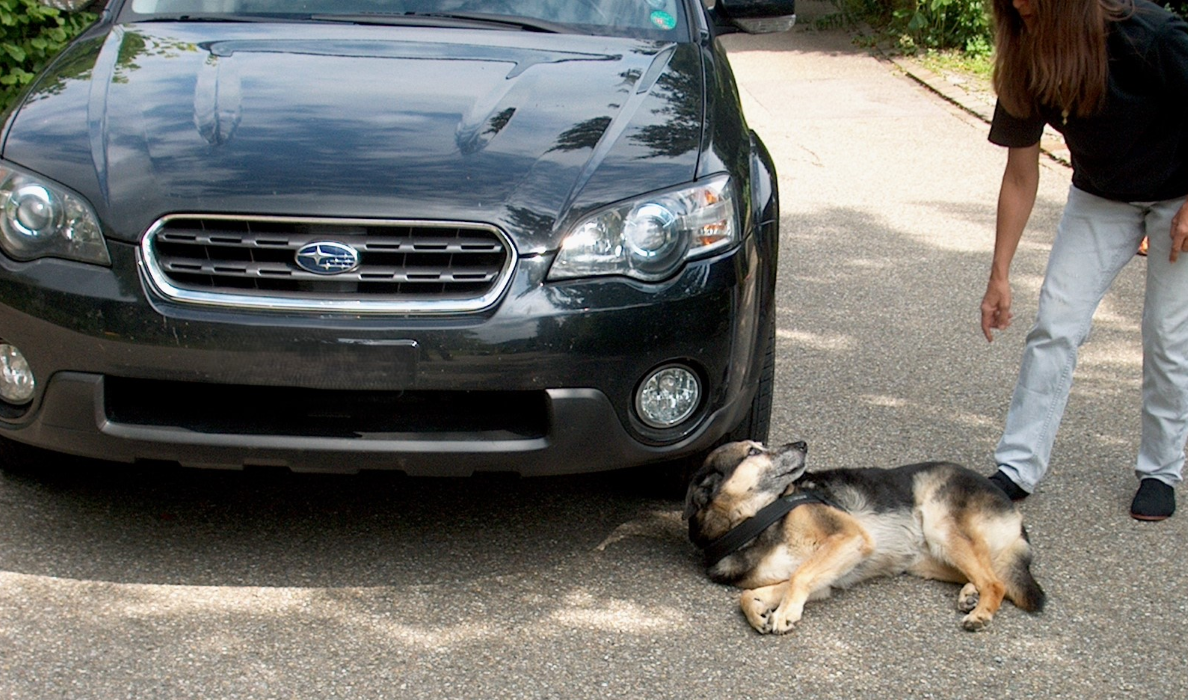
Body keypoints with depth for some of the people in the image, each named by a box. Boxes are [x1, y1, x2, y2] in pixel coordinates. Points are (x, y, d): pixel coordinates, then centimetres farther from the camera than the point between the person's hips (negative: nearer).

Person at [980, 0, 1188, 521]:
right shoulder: (1027, 68, -17)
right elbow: (1020, 177, -9)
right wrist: (1000, 275, -8)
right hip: (1101, 198, 4)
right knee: (1055, 325, -4)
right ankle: (1018, 467, 1)